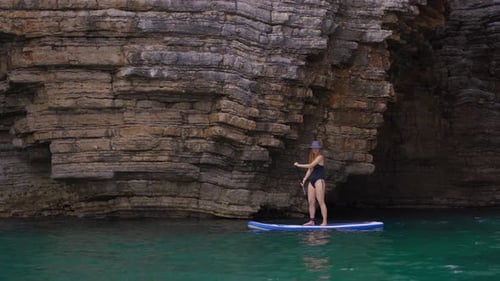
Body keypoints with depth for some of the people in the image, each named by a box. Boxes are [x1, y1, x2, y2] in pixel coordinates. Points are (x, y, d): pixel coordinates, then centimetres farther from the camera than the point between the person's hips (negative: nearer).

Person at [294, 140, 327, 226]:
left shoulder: (320, 157, -7)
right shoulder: (312, 157, 18)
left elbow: (310, 166, -14)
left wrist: (298, 165, -6)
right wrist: (304, 179, 9)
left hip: (319, 180, -8)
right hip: (312, 181, 8)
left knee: (321, 201, -11)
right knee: (311, 202, 5)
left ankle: (324, 222, -12)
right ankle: (311, 221, 9)